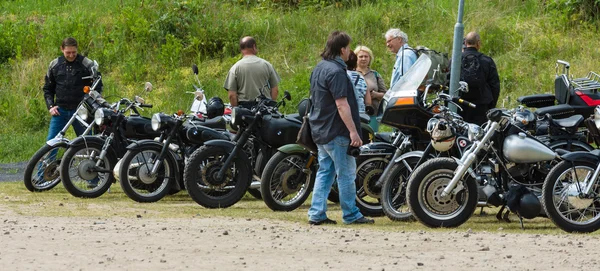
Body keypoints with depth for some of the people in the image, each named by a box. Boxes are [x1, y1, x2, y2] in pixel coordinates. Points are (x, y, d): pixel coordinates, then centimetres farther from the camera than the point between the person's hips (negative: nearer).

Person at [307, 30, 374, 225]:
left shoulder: (319, 68, 14)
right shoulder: (335, 71, -17)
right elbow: (341, 104, -23)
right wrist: (353, 131, -24)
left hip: (320, 131, 10)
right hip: (336, 132, -10)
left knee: (325, 171, 11)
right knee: (346, 174, -1)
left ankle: (316, 214, 8)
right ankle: (351, 215, 4)